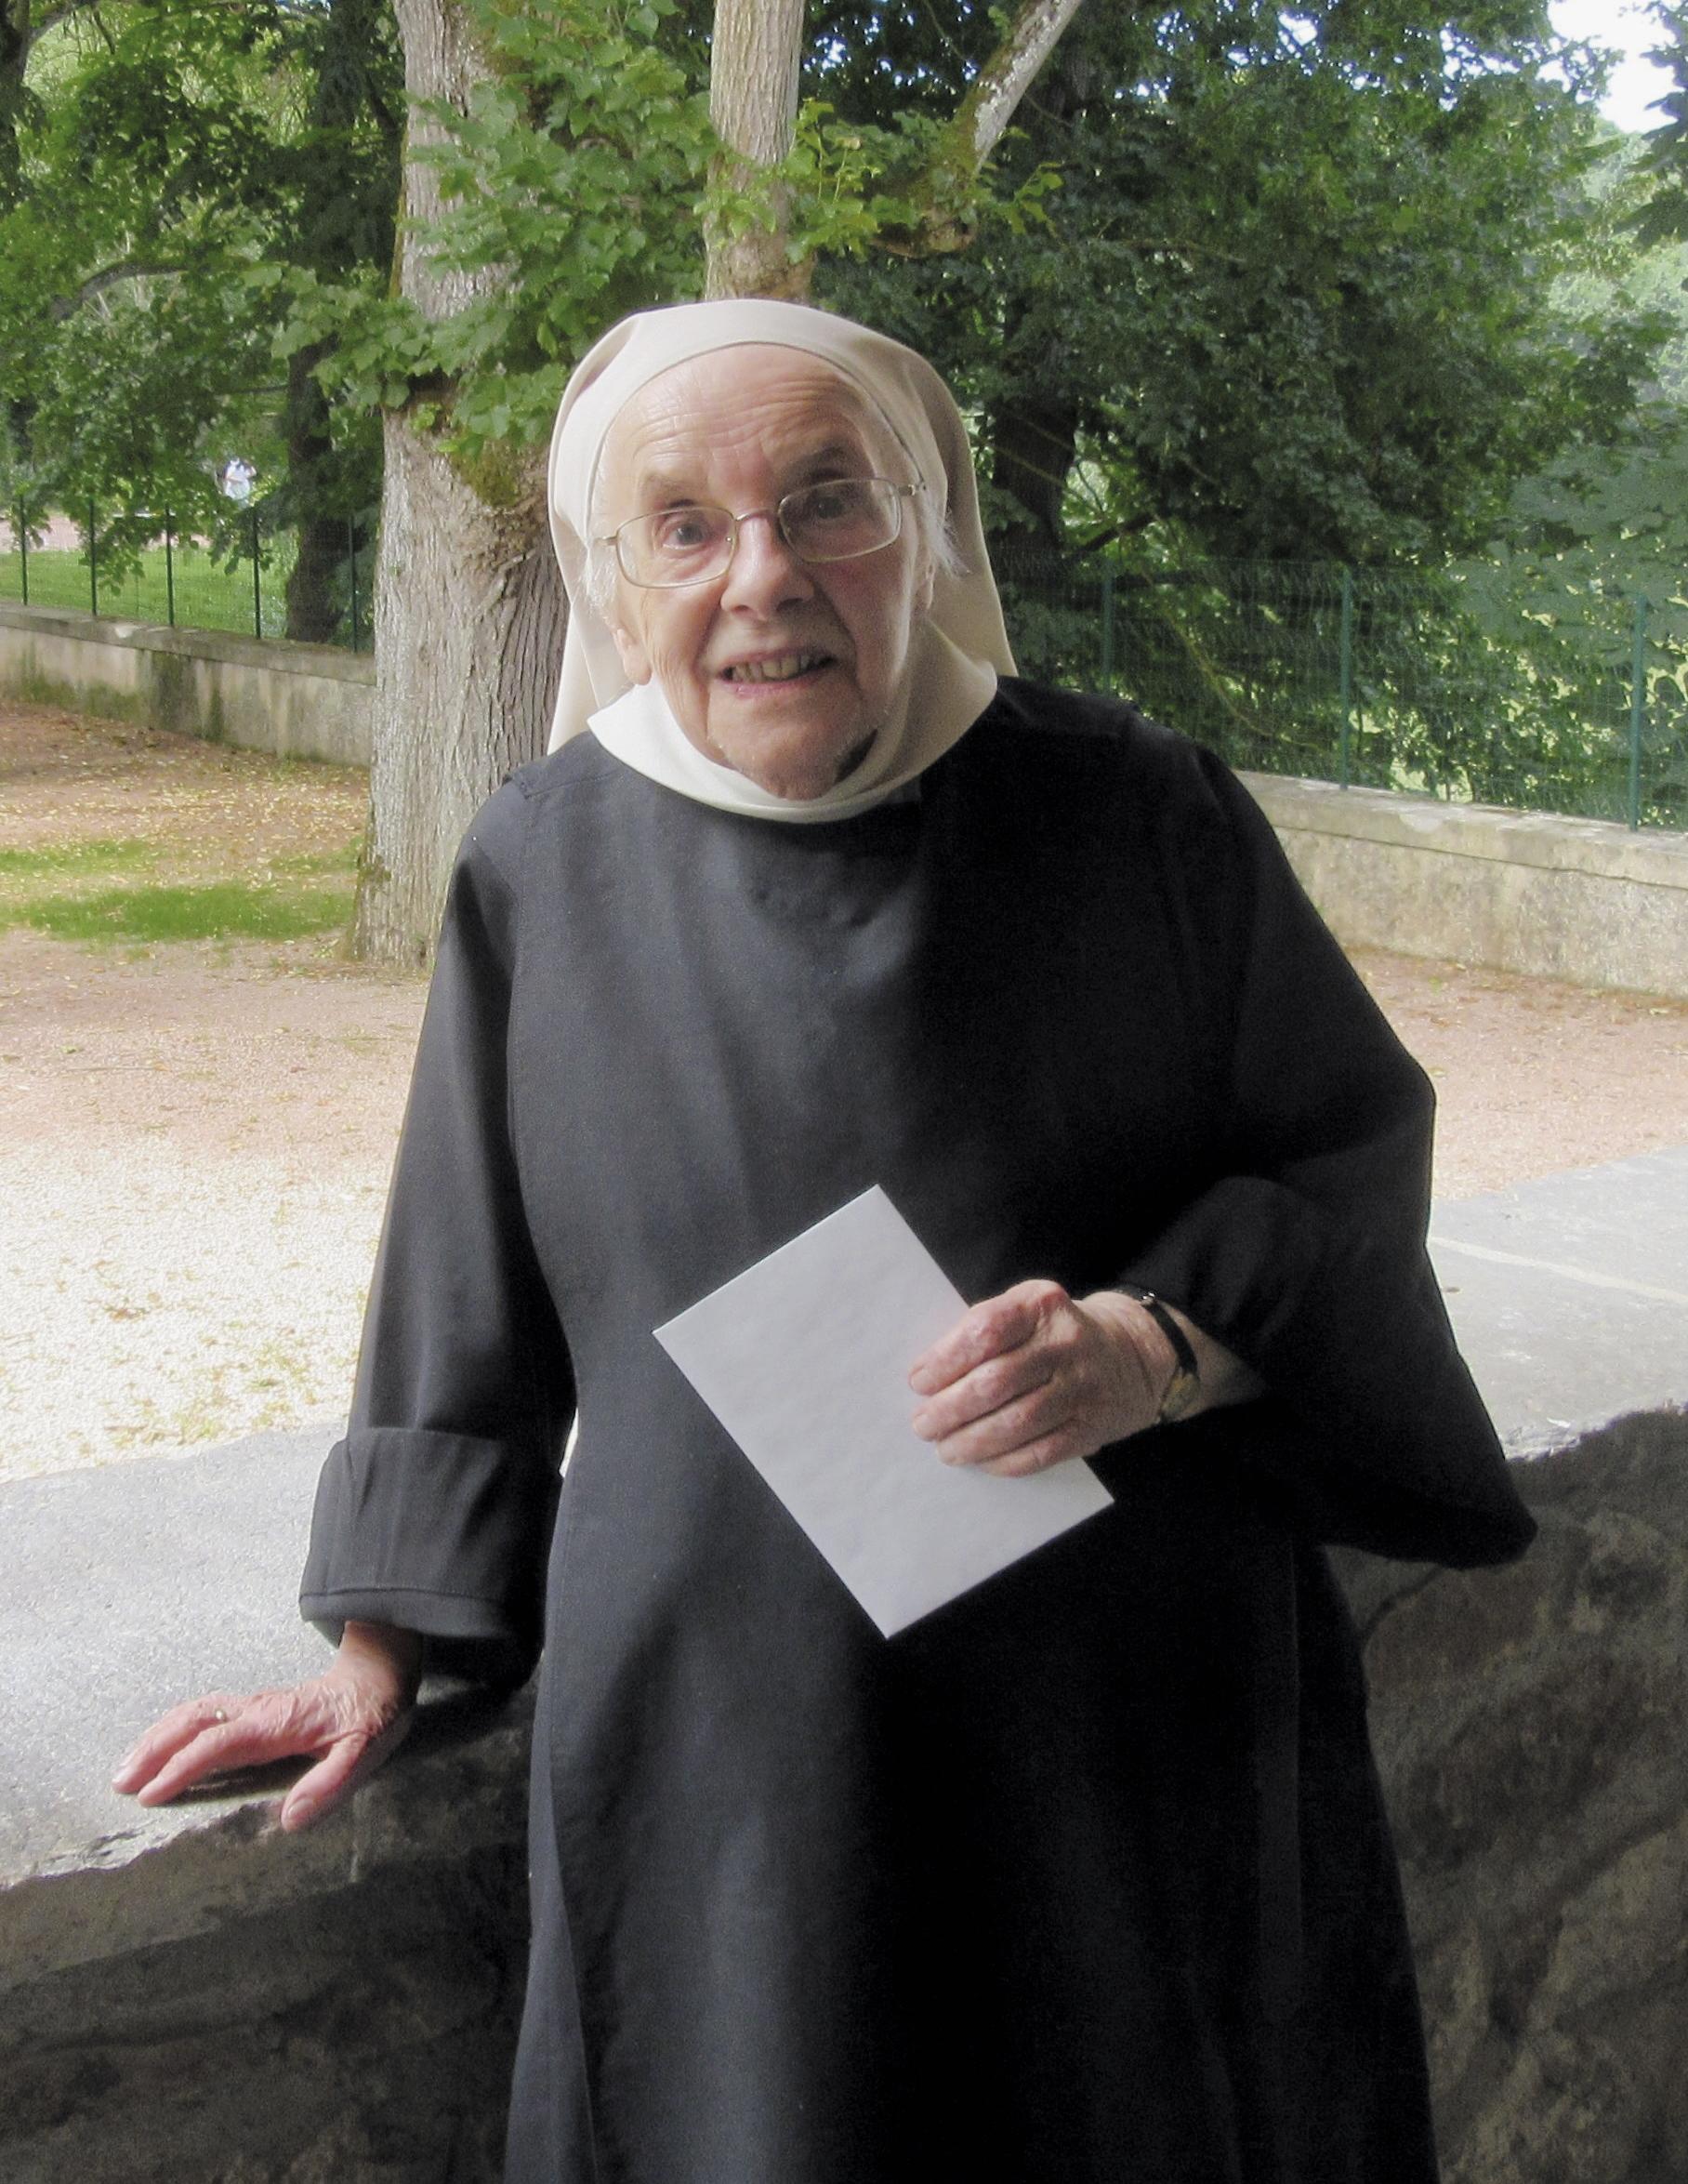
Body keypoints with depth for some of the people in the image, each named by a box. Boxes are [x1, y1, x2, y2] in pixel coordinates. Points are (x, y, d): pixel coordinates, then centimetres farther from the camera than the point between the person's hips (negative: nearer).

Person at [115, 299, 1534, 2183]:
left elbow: (1358, 1145, 2)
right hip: (715, 1762, 1)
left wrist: (1161, 1343, -17)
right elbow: (468, 1297, 8)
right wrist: (382, 1657, 10)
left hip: (1144, 1736, 0)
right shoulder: (542, 872, -1)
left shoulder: (1139, 817, -5)